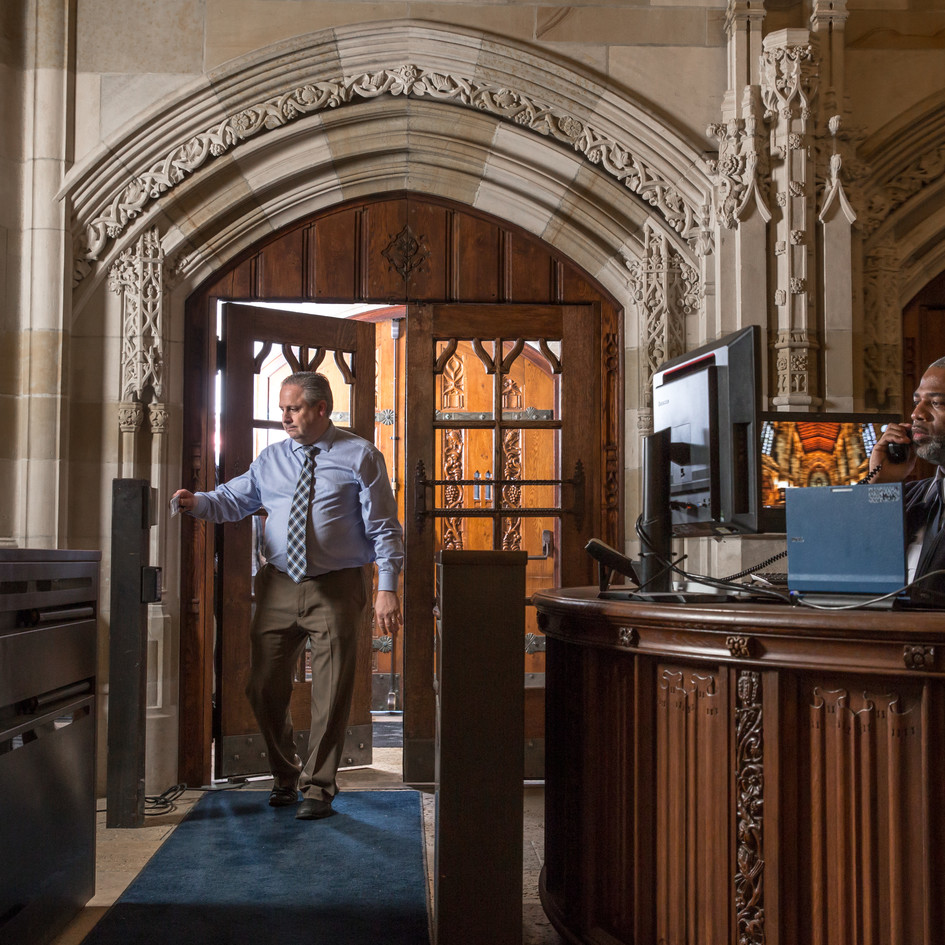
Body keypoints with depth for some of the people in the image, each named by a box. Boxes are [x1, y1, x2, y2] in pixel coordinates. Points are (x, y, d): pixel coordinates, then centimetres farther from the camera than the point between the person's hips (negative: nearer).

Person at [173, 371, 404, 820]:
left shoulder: (360, 456, -2)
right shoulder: (271, 459, 12)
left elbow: (384, 527, -4)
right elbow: (234, 500, 14)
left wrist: (387, 588, -12)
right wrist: (197, 502, -7)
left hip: (336, 589, -4)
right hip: (278, 586, 4)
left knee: (330, 694, 2)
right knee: (265, 687, 7)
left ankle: (317, 786, 19)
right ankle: (285, 774, 30)